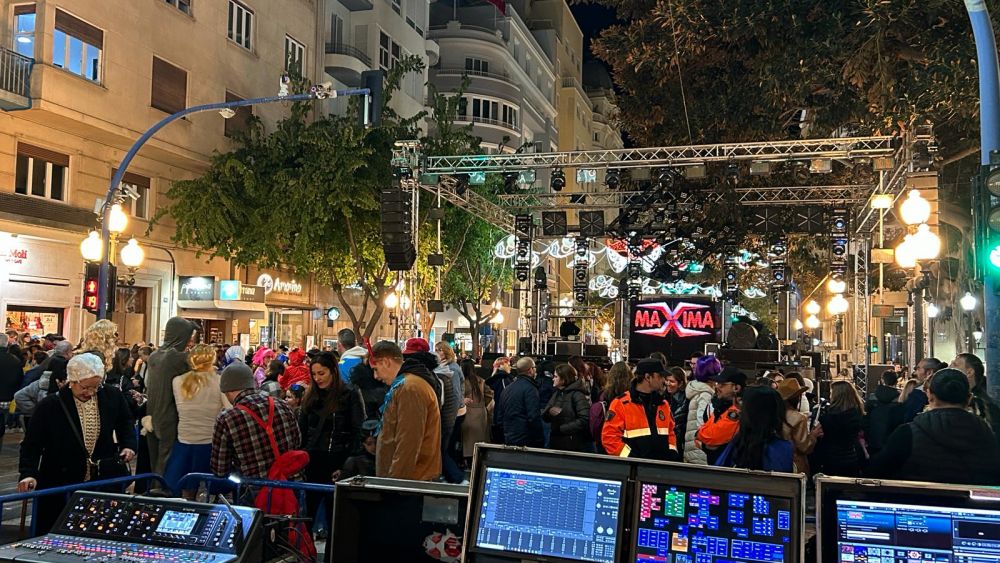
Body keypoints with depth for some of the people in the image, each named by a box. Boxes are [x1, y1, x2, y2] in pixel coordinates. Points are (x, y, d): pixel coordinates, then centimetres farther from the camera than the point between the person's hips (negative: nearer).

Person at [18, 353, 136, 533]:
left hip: (102, 482, 2)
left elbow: (126, 422, 17)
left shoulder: (112, 397, -3)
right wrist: (29, 474, -19)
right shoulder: (49, 405, -11)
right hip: (60, 485, -2)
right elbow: (32, 444, -6)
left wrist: (128, 444, 0)